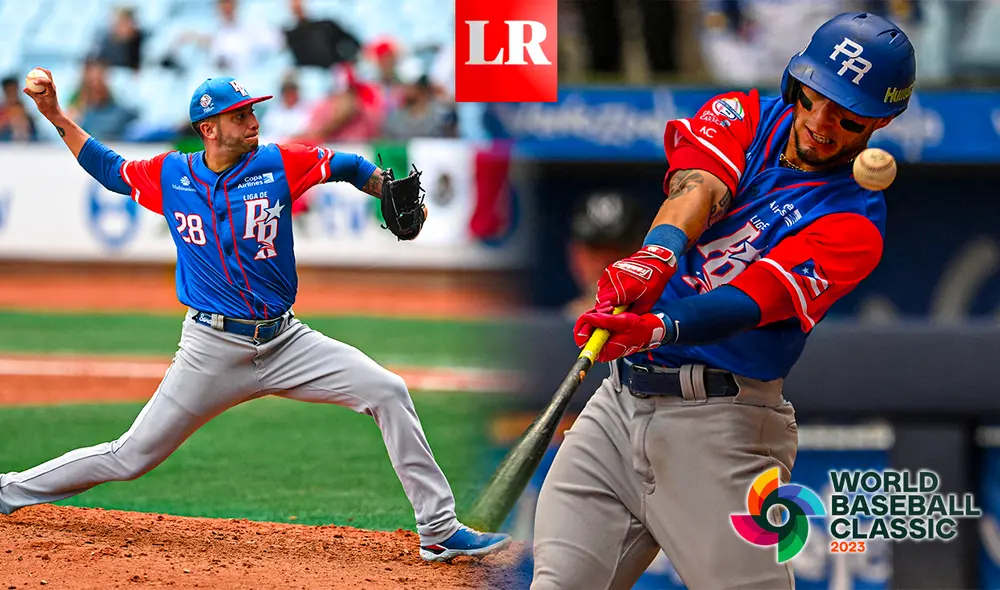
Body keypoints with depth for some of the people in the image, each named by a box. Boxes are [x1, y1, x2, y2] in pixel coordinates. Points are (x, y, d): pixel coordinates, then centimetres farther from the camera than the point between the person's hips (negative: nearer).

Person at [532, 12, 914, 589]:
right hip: (622, 401, 5)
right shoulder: (744, 118, 9)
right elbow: (698, 187, -13)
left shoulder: (854, 225, -6)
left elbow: (747, 301, -21)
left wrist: (656, 329, -40)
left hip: (720, 427, -4)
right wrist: (657, 254, -36)